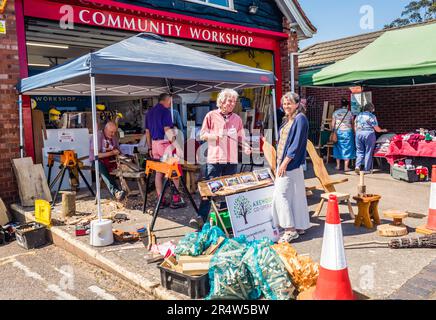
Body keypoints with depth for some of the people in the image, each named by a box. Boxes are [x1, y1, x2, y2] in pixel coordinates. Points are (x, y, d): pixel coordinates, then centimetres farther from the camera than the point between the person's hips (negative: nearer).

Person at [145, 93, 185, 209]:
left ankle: (161, 200, 12)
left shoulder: (150, 112, 16)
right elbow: (167, 130, -17)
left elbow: (147, 132, 18)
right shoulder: (165, 111, -8)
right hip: (165, 143, -7)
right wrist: (175, 144, -18)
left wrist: (150, 148, 21)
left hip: (154, 144, 7)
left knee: (159, 172, 9)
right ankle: (175, 199, 1)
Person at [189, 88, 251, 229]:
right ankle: (201, 218, -6)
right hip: (214, 158, -3)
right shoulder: (211, 116, 4)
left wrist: (246, 146, -5)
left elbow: (241, 137, 15)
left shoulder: (237, 119, 13)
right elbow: (202, 135, 3)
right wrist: (217, 136, -13)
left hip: (231, 160, 4)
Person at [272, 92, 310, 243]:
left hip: (291, 164, -9)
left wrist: (285, 162, -19)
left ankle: (290, 229, -2)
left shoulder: (300, 119, -11)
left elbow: (297, 144, -18)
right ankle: (299, 226, 20)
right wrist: (280, 162, 14)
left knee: (281, 195, -9)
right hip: (283, 162, 9)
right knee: (295, 195, 12)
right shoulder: (287, 120, 16)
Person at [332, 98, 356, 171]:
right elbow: (352, 124, 4)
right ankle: (346, 166, 4)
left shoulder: (335, 112, 3)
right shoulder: (350, 113, -1)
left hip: (338, 132, 2)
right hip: (347, 132, -2)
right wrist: (354, 132, 16)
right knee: (347, 149, 4)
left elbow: (333, 124, 1)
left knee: (338, 148, 12)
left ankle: (338, 165, 15)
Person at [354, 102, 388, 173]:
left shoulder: (359, 115, 11)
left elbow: (355, 126, 14)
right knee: (368, 152, 5)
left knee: (360, 151, 10)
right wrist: (383, 130, 18)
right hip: (369, 134, -4)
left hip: (358, 133, 4)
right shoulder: (372, 116, -3)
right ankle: (366, 169, 8)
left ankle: (357, 166, -9)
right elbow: (377, 129, -1)